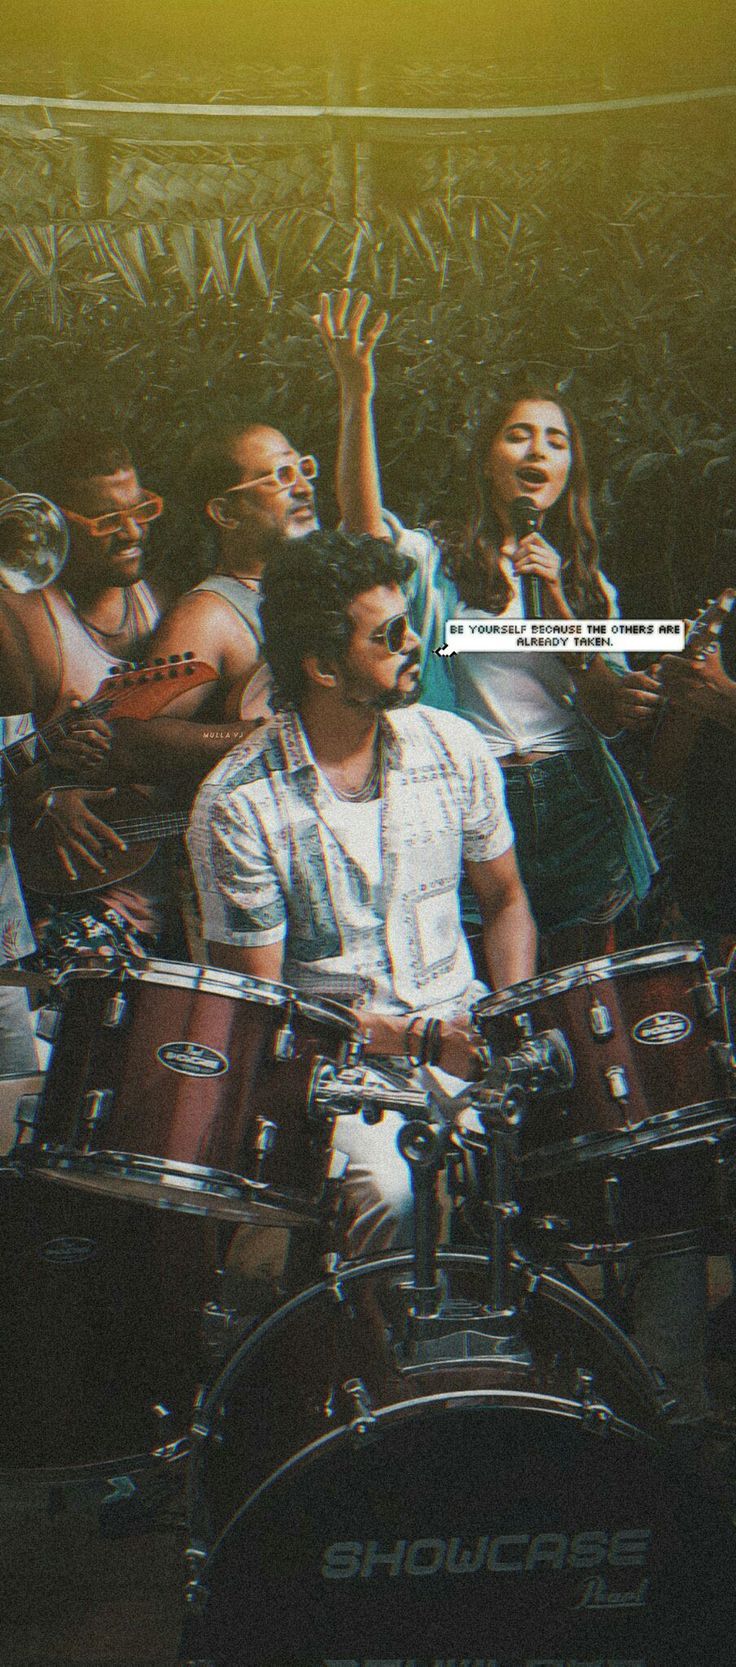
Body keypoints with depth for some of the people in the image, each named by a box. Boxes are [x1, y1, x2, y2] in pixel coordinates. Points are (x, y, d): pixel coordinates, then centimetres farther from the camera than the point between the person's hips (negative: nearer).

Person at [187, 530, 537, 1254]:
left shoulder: (454, 749, 0)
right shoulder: (237, 805, -14)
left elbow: (505, 901, 13)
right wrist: (417, 1041, -18)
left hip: (460, 1023, 5)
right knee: (384, 1188, -32)